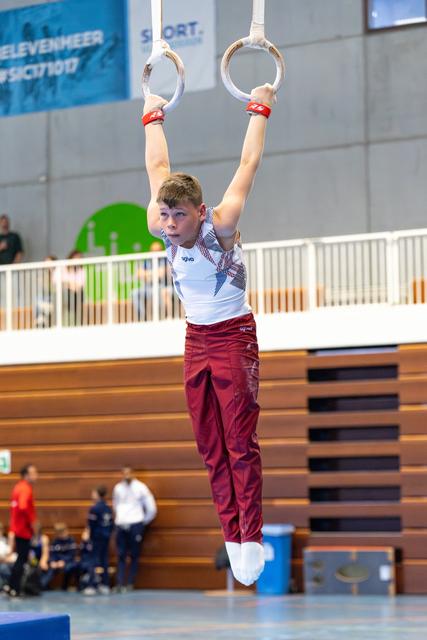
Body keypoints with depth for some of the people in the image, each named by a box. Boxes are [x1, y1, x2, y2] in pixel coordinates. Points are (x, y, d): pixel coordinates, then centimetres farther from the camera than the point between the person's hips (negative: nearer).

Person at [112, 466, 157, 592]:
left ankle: (130, 583, 3)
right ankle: (120, 583, -5)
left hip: (135, 524, -3)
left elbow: (151, 507, 3)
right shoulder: (118, 488, 10)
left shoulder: (140, 487, -2)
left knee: (134, 555, 0)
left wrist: (144, 521, 8)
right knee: (121, 555, -2)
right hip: (121, 525, 3)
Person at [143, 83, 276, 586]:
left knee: (241, 444, -7)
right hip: (195, 341, 5)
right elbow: (158, 168, 11)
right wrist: (153, 118, 20)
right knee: (211, 448, 4)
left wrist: (259, 111, 2)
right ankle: (231, 537, 9)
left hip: (233, 338, -5)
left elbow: (248, 163, -7)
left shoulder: (220, 226, -17)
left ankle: (252, 538, -6)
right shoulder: (161, 230, -4)